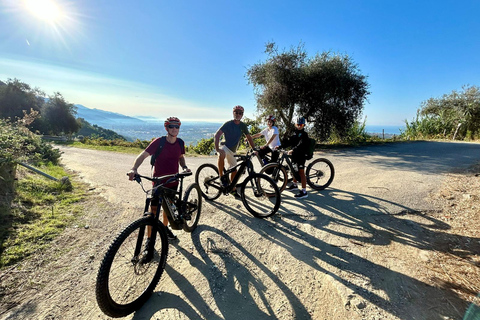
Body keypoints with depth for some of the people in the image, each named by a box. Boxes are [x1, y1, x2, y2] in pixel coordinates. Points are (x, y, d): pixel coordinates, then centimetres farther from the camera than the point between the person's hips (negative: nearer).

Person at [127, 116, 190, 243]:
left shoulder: (180, 142, -2)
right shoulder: (159, 142, -15)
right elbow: (142, 155, -18)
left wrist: (185, 167, -3)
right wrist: (134, 169, -34)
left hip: (173, 182, 4)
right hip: (158, 182, -4)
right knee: (153, 210, 1)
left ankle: (165, 227, 45)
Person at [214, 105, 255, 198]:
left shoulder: (243, 125, 2)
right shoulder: (228, 124, -14)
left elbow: (249, 138, 9)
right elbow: (217, 135, -21)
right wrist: (217, 148, -33)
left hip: (232, 150, 6)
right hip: (225, 146, -6)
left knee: (234, 170, 10)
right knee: (222, 154, -42)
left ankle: (233, 189, 29)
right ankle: (221, 176, -26)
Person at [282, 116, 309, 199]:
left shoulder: (304, 134, -9)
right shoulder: (294, 133, 15)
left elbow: (301, 145, -24)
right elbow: (289, 142, 8)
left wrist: (293, 150, -39)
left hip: (301, 155, -8)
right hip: (294, 154, 8)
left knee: (301, 172, -9)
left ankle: (304, 191, -7)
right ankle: (294, 184, 40)